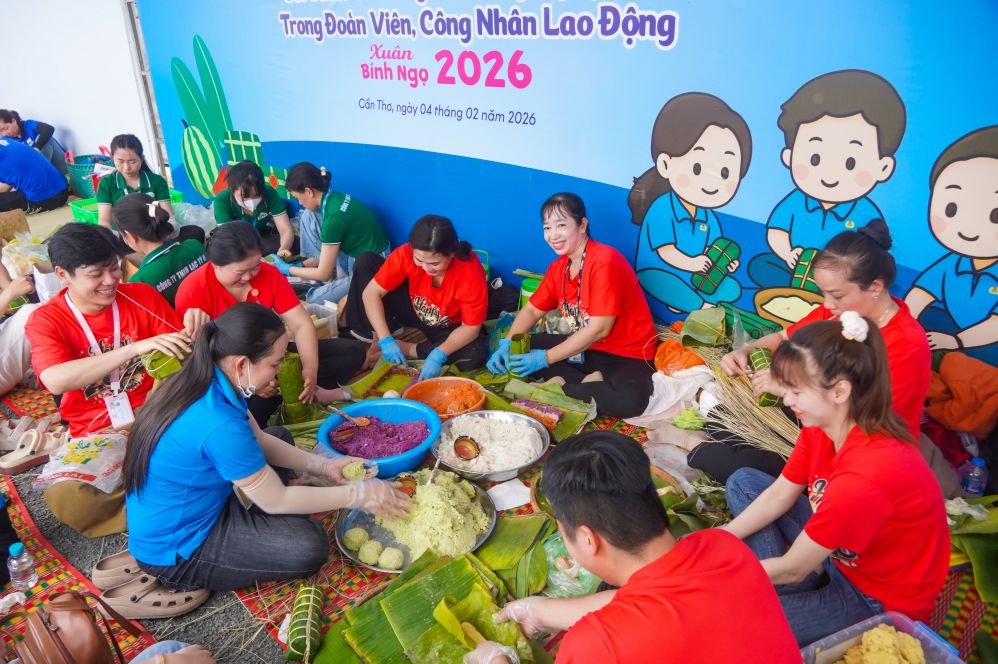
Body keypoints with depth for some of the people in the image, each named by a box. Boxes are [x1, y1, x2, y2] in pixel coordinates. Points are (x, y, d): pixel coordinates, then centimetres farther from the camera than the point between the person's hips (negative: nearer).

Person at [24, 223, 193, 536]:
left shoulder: (143, 296, 1)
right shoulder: (44, 320, -4)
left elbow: (180, 351, 5)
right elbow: (56, 380, -24)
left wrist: (194, 329, -20)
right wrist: (136, 347, -33)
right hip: (95, 435, -1)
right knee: (63, 498, -29)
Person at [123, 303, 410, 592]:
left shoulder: (206, 380, -7)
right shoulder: (219, 426, -35)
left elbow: (258, 439, 8)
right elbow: (276, 500, -22)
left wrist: (322, 465, 1)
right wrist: (359, 494, -14)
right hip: (174, 550, -9)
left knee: (279, 436, 17)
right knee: (309, 545, -23)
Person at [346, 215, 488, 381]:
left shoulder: (471, 273, -33)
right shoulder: (406, 254, -28)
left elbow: (471, 328, -25)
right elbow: (371, 293, -23)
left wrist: (438, 355, -38)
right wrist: (385, 340, -33)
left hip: (447, 329, -1)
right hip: (411, 310, 2)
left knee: (477, 354, -34)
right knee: (365, 262, -16)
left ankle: (407, 349, -17)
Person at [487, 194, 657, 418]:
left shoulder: (605, 261, -22)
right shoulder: (558, 268, 3)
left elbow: (599, 330, -25)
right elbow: (532, 310, 10)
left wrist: (545, 358, -24)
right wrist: (507, 345, -9)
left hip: (628, 355, -8)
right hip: (585, 348, 8)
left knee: (630, 400, -38)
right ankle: (592, 382, -11)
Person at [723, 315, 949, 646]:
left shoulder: (864, 476, -38)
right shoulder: (821, 425, -13)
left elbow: (791, 569, -26)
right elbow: (779, 495, -1)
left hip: (879, 598, -9)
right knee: (742, 482, 5)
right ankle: (800, 589, -1)